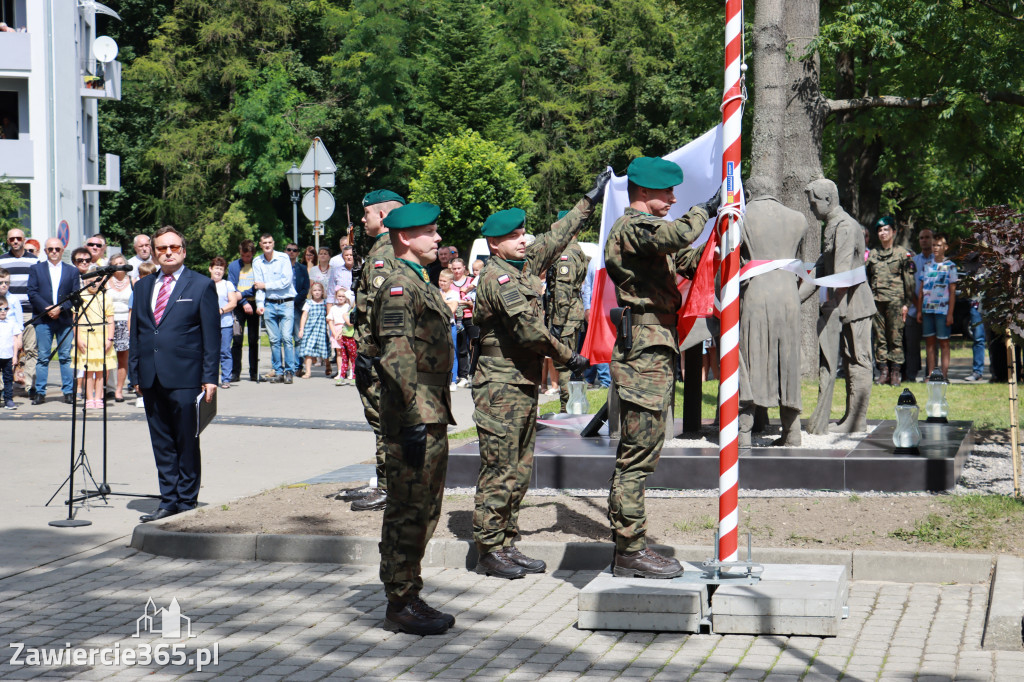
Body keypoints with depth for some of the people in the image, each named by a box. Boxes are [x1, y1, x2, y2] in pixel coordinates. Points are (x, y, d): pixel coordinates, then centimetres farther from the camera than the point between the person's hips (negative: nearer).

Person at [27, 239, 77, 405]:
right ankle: (40, 392, 3)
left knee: (66, 357, 0)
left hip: (65, 319, 0)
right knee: (43, 357, 0)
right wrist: (46, 308, -11)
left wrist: (60, 308, -10)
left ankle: (68, 391, 4)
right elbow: (32, 293, 2)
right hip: (43, 319, 0)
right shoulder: (36, 269, 11)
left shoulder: (72, 271, 12)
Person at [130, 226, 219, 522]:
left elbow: (211, 334, -1)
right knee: (162, 443, 8)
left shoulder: (202, 286, 1)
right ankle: (168, 501, 14)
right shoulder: (143, 287, 15)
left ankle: (187, 502, 9)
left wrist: (209, 377, -7)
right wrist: (136, 372, 9)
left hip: (185, 378, -5)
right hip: (152, 379, 5)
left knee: (187, 443, 1)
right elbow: (136, 331, 16)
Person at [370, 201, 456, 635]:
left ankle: (409, 597, 22)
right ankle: (400, 604, 1)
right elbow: (397, 358, -21)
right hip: (414, 415, -10)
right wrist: (414, 419, -24)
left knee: (425, 509, 14)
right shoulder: (399, 286, -13)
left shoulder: (422, 284, 19)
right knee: (408, 511, -5)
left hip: (431, 415, 10)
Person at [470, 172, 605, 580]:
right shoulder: (497, 278, -14)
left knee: (520, 470, 11)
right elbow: (531, 331, -21)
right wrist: (568, 357, -9)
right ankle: (489, 550, 0)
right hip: (501, 387, -9)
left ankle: (506, 545, 17)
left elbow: (557, 236, 27)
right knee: (500, 471, -6)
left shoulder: (526, 265, 13)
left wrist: (591, 200, 32)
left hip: (525, 386, 9)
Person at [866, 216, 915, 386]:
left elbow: (909, 280, 2)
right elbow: (868, 279, 17)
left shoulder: (902, 254, 3)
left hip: (895, 300, -4)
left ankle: (896, 372, -1)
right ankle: (883, 372, 8)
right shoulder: (872, 254, 14)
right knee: (879, 338, 4)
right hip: (876, 300, 4)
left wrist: (906, 303, -4)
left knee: (895, 337, -4)